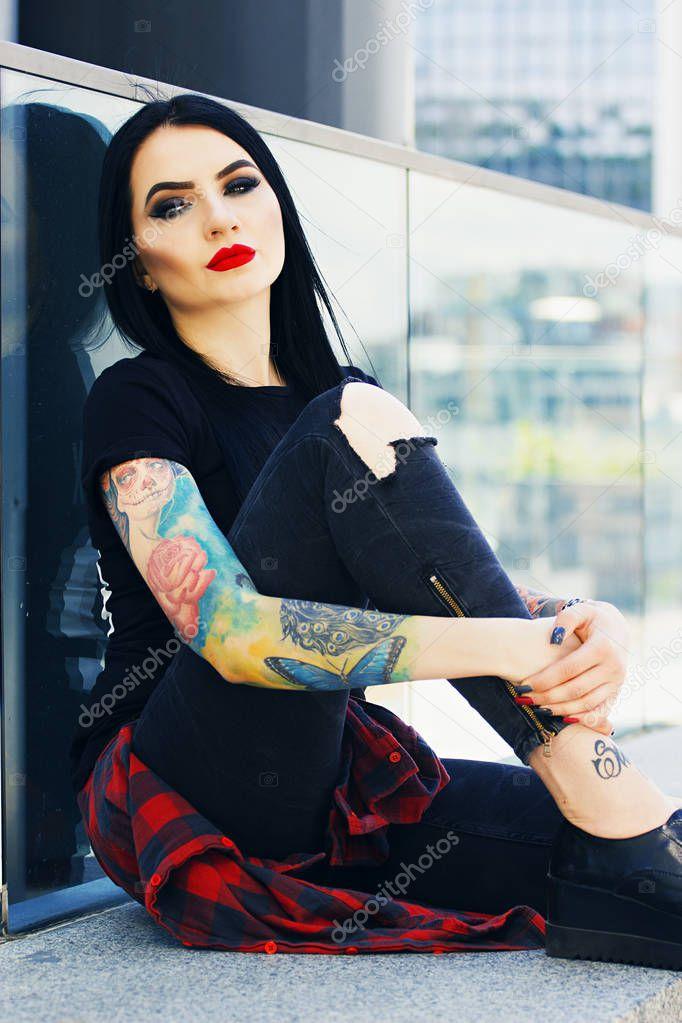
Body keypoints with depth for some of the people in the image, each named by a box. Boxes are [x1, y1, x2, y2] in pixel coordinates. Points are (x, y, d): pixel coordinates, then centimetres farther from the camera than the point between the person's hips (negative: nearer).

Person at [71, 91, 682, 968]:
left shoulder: (337, 399, 17)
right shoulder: (136, 402, -4)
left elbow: (478, 588, 5)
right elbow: (230, 631, -22)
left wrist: (594, 622, -19)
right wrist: (508, 646, -30)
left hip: (330, 789, 5)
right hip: (185, 794, -5)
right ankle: (610, 800, -28)